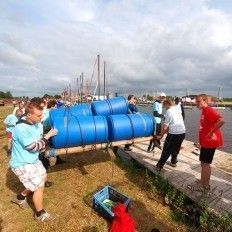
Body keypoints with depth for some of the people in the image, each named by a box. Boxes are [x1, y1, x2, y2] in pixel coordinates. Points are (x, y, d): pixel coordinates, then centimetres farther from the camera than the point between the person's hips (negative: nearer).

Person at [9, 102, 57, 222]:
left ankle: (20, 197, 44)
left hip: (32, 159, 8)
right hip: (22, 164, -8)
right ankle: (40, 214, 26)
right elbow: (34, 147, -25)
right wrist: (48, 136, -21)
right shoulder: (22, 129, -31)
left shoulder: (35, 123, -5)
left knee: (41, 177, 23)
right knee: (39, 186, 1)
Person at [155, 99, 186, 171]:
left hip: (174, 133, -7)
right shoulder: (177, 110, 13)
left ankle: (159, 166, 12)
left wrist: (161, 135, 5)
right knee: (176, 149, 25)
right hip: (182, 132, 7)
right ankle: (173, 162, 42)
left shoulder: (169, 111, -8)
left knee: (166, 151, 4)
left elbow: (165, 126, -7)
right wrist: (167, 130, 23)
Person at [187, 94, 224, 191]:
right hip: (206, 142, 10)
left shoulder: (209, 110, -18)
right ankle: (205, 183, 32)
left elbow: (221, 120, -33)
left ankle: (202, 185, 17)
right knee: (205, 163, 18)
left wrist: (211, 133, -24)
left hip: (209, 142, -10)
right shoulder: (204, 111, 12)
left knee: (205, 164, 2)